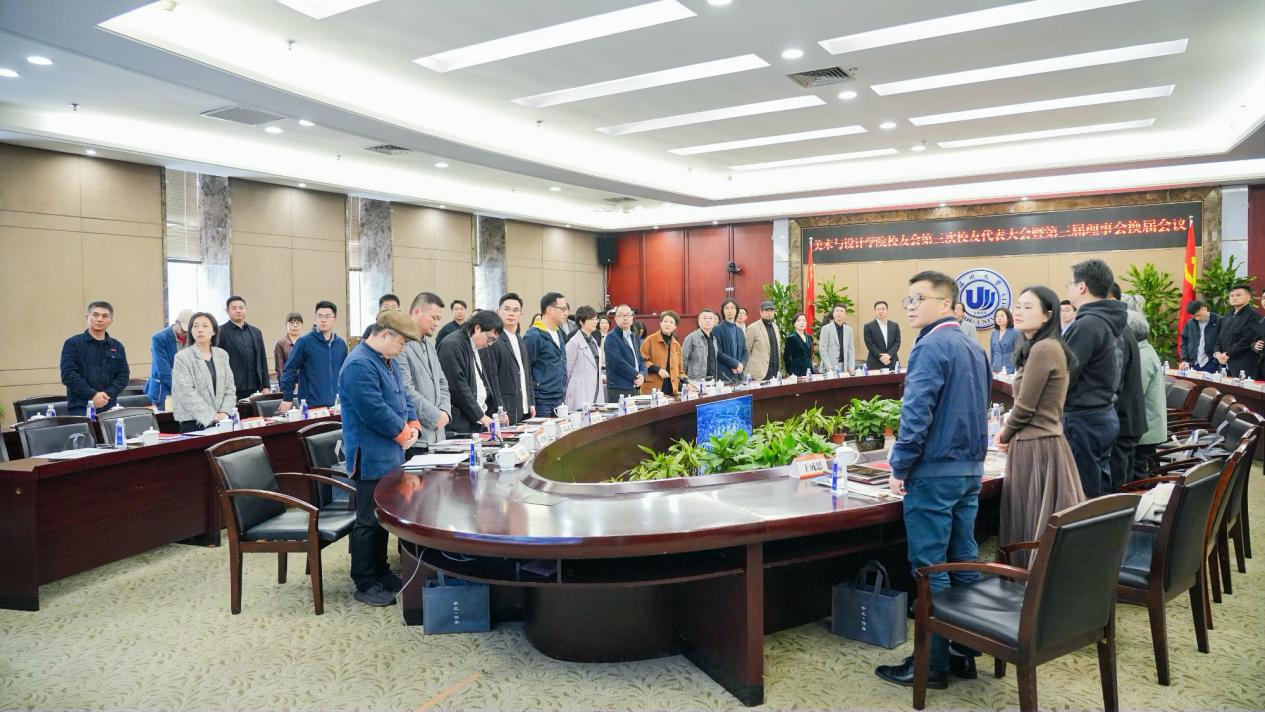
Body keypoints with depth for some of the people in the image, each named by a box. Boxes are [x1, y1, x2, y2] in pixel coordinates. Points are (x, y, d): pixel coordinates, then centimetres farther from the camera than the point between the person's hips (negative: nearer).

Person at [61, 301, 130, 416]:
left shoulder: (117, 347, 14)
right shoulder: (73, 343, 4)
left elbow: (123, 375, 10)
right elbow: (68, 374, -5)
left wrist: (108, 394, -8)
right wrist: (92, 395, -15)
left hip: (109, 407, 3)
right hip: (81, 407, -3)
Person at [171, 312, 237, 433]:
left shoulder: (222, 355, 11)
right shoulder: (182, 357, -2)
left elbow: (230, 388, 8)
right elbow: (187, 393, -11)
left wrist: (224, 412, -7)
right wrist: (211, 416, -17)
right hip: (194, 423, -3)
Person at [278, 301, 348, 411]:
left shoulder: (341, 344, 6)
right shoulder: (305, 341, -7)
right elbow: (290, 369, -6)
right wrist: (287, 398, -9)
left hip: (335, 404, 4)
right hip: (310, 404, -4)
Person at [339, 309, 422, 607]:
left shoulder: (389, 361, 12)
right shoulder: (359, 365, -20)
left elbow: (403, 397, 18)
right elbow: (375, 411, -25)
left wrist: (414, 426, 1)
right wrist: (404, 434, -13)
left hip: (390, 454, 10)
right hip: (371, 457, -10)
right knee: (369, 521, 0)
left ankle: (380, 571, 31)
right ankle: (365, 584, 11)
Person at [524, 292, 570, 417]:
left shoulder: (559, 333, 14)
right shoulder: (534, 335, -12)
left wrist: (562, 390, 17)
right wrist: (531, 401, -13)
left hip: (559, 401, 8)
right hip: (542, 402, -8)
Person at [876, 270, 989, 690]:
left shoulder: (931, 346, -15)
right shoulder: (973, 348, 13)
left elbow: (917, 414, -21)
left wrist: (899, 467, -13)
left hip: (933, 471, -9)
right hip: (970, 469, 9)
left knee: (930, 570, -1)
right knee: (965, 562, 14)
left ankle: (932, 664, 7)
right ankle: (966, 653, 23)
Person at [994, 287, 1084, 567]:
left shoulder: (1043, 348, -17)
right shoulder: (1040, 347, 15)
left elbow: (1025, 407, -15)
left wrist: (1005, 435, 2)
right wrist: (1010, 433, 8)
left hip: (1038, 449, -10)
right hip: (1035, 445, 10)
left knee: (1038, 533, 0)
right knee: (1036, 528, 15)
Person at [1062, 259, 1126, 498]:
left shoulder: (1087, 324, -18)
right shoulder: (1110, 321, 12)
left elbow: (1064, 377, -18)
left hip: (1084, 420, -10)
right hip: (1106, 414, 10)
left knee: (1083, 496, -2)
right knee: (1101, 491, 16)